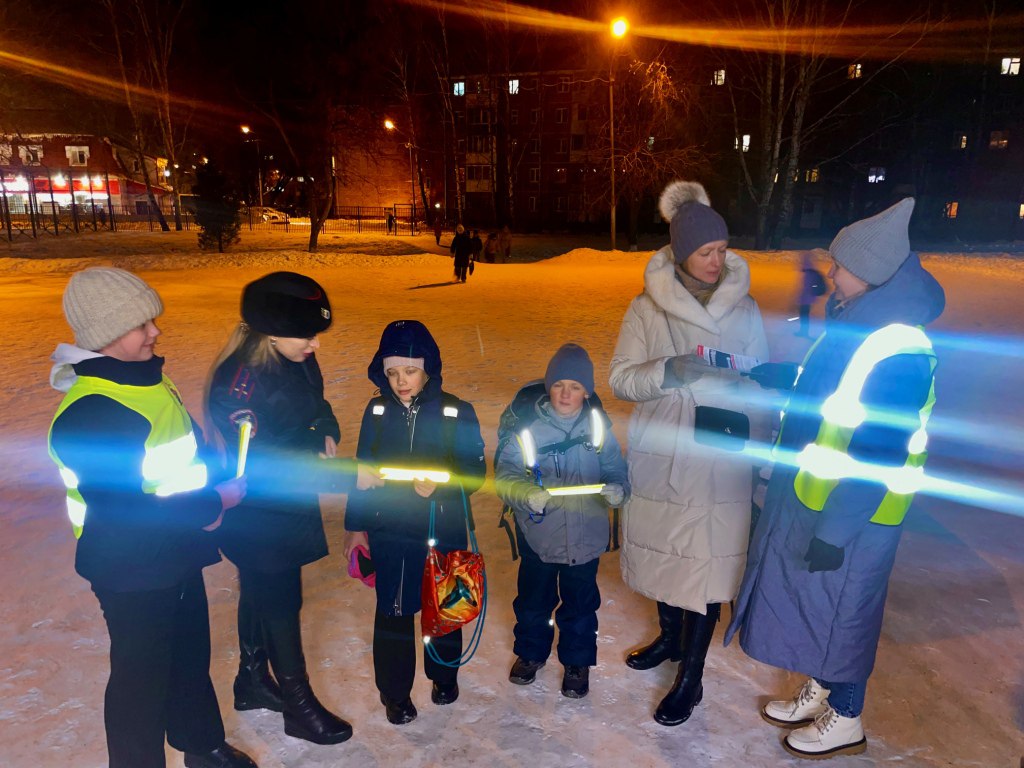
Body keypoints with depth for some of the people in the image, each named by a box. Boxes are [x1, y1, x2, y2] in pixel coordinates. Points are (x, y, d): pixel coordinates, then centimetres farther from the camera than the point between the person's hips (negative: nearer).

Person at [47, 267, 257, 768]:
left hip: (180, 557, 8)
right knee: (142, 676, 11)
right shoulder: (87, 414, -27)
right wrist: (215, 503, -20)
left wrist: (207, 502, -3)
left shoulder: (148, 377, 0)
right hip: (132, 574, -8)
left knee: (192, 656, 24)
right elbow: (121, 513, -27)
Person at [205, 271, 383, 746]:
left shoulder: (296, 359, -7)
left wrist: (328, 432, -8)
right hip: (257, 519, -7)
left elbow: (316, 403, 13)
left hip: (290, 502, 7)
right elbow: (261, 468, -31)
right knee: (281, 604, 7)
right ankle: (299, 707, 27)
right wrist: (346, 476, -31)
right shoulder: (239, 382, -31)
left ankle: (253, 681, 45)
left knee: (261, 594, 23)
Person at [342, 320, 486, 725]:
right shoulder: (377, 411, -2)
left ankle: (444, 674, 42)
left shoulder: (457, 413, -11)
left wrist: (441, 484, -27)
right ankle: (395, 692, 29)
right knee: (393, 613, 7)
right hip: (388, 532, 1)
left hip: (442, 532, -1)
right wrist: (356, 526, 9)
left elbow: (475, 472, -8)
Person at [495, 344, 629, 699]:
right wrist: (528, 493, -33)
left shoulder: (599, 427, -6)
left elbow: (617, 473, -2)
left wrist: (616, 490, -24)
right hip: (537, 535, 0)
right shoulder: (529, 426, -11)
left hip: (585, 536, 1)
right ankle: (531, 651, 45)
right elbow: (505, 473, -14)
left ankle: (577, 662, 40)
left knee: (580, 603, 17)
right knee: (533, 599, 19)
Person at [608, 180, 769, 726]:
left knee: (708, 562, 4)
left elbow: (761, 384, 5)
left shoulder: (744, 309, -1)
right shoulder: (646, 308, -4)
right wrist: (667, 372, -24)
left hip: (719, 461, 0)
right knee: (662, 552, 17)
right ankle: (671, 636, 44)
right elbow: (620, 379, -7)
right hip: (659, 456, 1)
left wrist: (737, 381, -17)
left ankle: (691, 676, 23)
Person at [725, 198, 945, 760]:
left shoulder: (898, 353, -27)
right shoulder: (854, 321, 2)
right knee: (809, 603, 22)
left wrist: (834, 531, -21)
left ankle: (845, 721, 33)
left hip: (848, 515, -9)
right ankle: (819, 692, 44)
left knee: (838, 613, 10)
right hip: (807, 497, 9)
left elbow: (877, 459, -25)